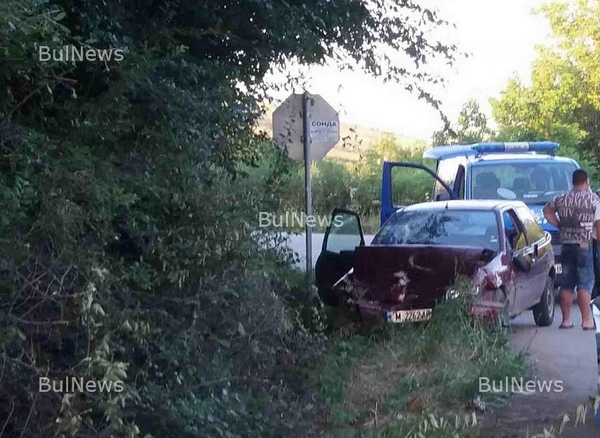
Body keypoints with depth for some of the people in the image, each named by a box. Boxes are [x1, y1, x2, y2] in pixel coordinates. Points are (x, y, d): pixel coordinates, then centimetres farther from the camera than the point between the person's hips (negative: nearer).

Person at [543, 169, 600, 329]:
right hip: (584, 245, -4)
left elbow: (547, 210, 24)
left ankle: (566, 320, 11)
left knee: (567, 284, 9)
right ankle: (586, 320, -8)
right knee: (585, 284, -4)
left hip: (566, 244, 4)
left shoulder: (562, 199, 9)